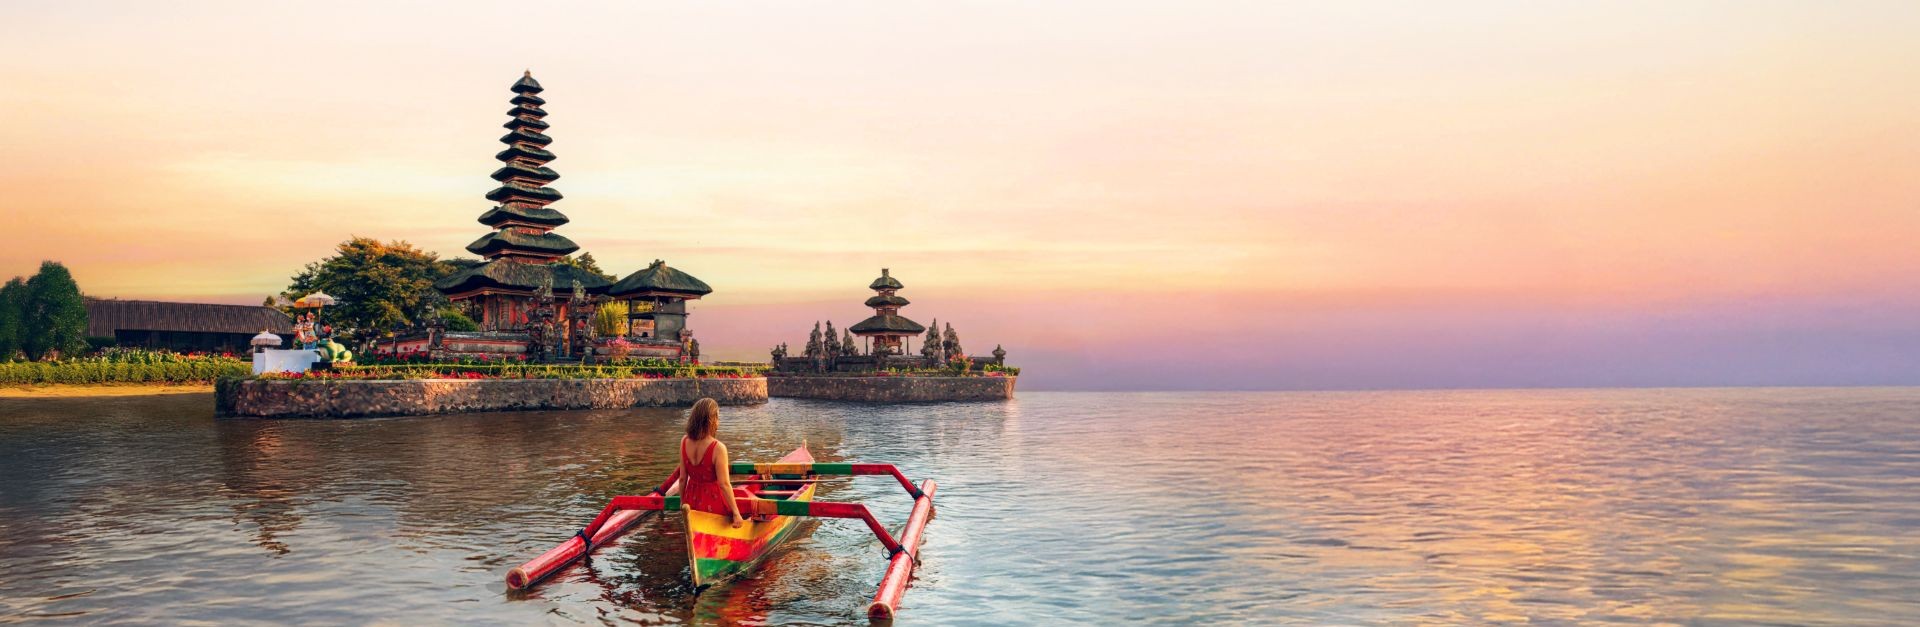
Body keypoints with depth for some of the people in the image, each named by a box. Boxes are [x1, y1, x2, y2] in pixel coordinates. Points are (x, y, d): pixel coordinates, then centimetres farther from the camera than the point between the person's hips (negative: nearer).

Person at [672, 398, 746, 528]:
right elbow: (724, 484, -19)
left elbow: (682, 478, 3)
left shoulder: (684, 442, -4)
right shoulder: (718, 448, -20)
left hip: (692, 502, 5)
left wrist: (682, 502, 16)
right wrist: (736, 513, -12)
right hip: (714, 503, -5)